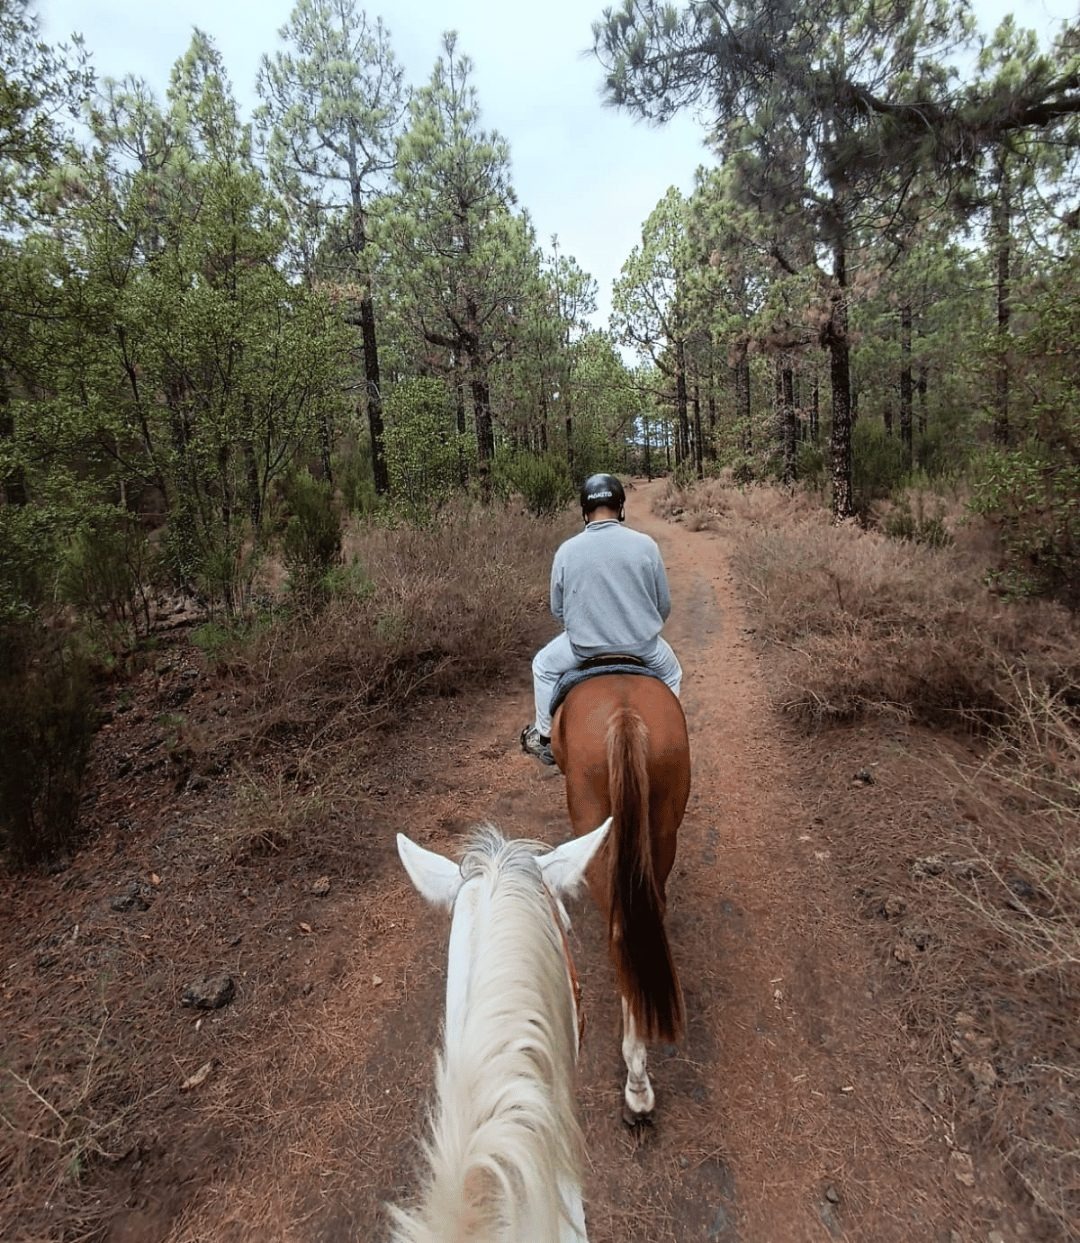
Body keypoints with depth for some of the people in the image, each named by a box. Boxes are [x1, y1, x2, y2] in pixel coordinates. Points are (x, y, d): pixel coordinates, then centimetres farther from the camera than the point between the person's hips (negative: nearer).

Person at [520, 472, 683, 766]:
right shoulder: (645, 544, -9)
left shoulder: (567, 550, -7)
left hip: (583, 647, 0)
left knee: (543, 666, 30)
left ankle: (545, 738, 35)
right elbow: (664, 605, -1)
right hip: (642, 646, 0)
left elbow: (557, 609, 3)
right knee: (670, 673, 33)